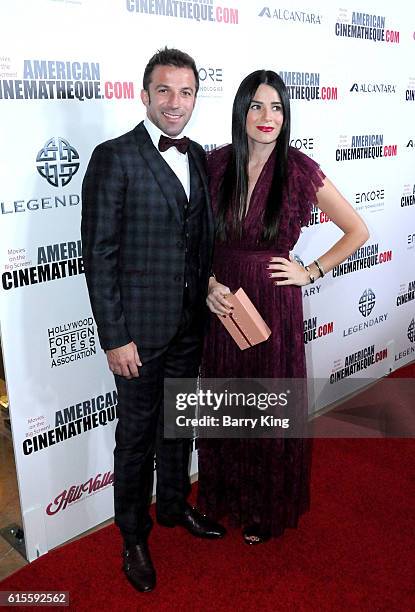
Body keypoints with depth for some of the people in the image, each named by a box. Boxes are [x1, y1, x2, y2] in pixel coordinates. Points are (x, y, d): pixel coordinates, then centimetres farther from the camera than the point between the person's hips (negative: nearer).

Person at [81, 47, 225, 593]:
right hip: (141, 327, -6)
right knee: (137, 432, 10)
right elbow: (99, 254, -14)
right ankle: (133, 535, 32)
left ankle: (174, 505, 45)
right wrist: (114, 337, -16)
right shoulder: (114, 158, -12)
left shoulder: (199, 157, 8)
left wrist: (211, 298, 6)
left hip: (191, 322, 6)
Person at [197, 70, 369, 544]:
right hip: (223, 304, 3)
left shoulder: (300, 170, -9)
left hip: (274, 307, -2)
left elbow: (357, 231, 1)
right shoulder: (218, 163, -1)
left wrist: (310, 272, -4)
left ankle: (266, 507, 37)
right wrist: (208, 283, -6)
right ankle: (226, 495, 41)